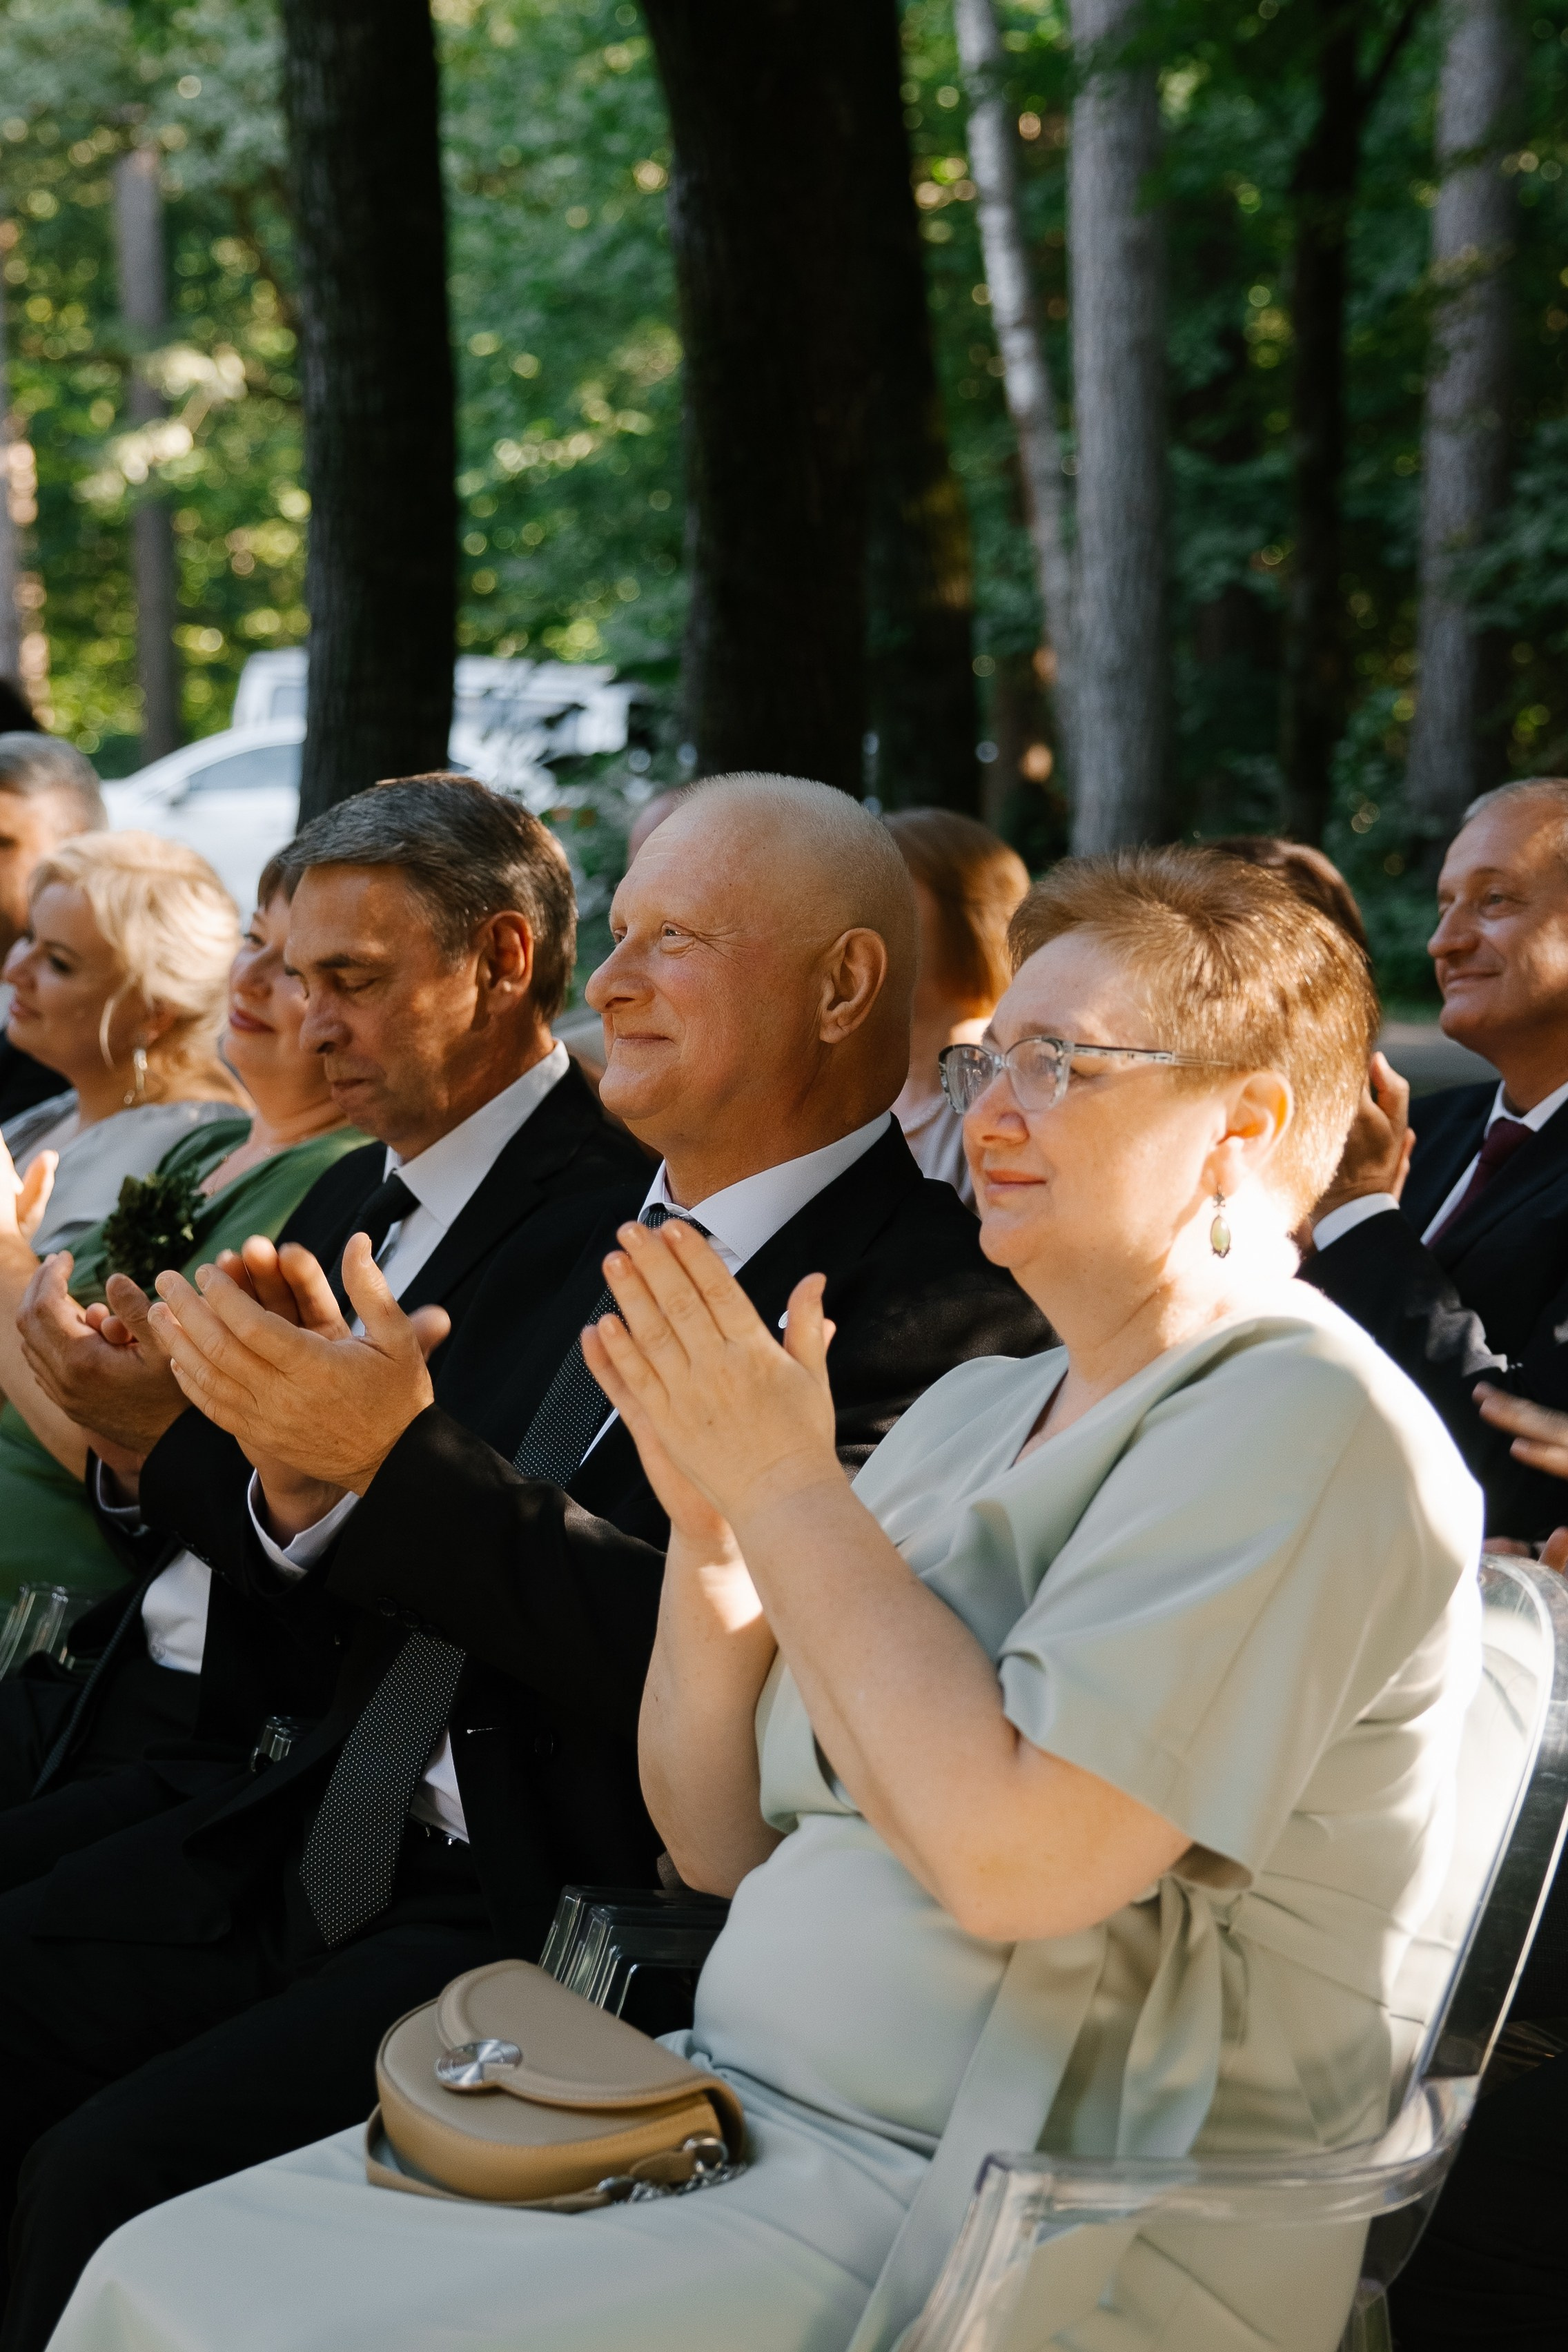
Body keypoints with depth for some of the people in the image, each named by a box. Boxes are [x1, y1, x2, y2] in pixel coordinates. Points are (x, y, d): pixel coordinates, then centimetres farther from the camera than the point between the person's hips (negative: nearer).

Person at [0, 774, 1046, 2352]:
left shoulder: (934, 1302, -12)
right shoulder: (578, 1245, 14)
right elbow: (388, 1609, 15)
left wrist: (400, 1457, -23)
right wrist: (307, 1480, -8)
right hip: (333, 1846, 8)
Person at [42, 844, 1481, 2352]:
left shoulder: (1307, 1421, -12)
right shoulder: (978, 1407, 15)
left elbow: (1016, 1856, -24)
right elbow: (721, 1845, 14)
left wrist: (790, 1485, -15)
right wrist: (714, 1525, -2)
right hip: (744, 2116, 8)